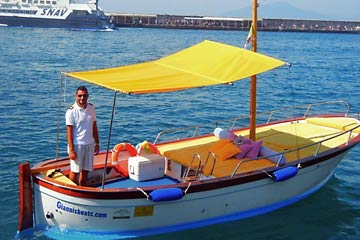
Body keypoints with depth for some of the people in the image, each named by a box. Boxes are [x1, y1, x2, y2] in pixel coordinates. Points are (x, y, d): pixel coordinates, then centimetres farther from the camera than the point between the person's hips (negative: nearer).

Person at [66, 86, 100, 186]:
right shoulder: (71, 111, -12)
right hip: (77, 145, -5)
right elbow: (69, 132, -12)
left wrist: (97, 143, 12)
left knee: (86, 170, 12)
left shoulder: (91, 108, 4)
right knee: (75, 171, 3)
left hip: (90, 144, 5)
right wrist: (71, 150, -15)